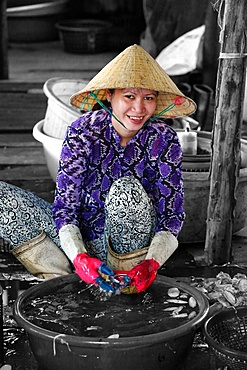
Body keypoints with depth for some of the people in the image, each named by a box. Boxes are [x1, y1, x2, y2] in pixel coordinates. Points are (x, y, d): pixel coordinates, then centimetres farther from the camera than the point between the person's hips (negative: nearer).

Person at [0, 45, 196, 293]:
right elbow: (65, 206, -17)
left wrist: (152, 264, -33)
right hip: (81, 243, 2)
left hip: (136, 245, -1)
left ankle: (128, 273, -17)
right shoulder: (83, 131, -14)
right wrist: (80, 258, -35)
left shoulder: (163, 139, -14)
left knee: (126, 187, -34)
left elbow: (173, 213, -14)